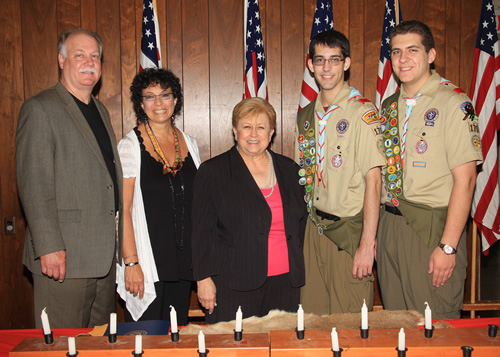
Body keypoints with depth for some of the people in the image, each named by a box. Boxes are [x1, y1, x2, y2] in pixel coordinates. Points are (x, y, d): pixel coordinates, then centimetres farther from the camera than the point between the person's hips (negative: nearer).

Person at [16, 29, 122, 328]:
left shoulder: (100, 110, 17)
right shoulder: (40, 109, -7)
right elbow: (33, 185, -13)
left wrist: (118, 241, 14)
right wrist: (48, 247, -18)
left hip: (105, 254, 7)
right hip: (64, 256, -7)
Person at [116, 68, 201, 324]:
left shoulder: (188, 143, 9)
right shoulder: (131, 145, -6)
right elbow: (122, 209, -10)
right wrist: (131, 262, -16)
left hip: (183, 260, 5)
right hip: (146, 262, -4)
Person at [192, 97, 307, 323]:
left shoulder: (288, 169, 11)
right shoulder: (212, 171, -1)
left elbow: (300, 223, 18)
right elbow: (202, 231, -2)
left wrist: (298, 268, 13)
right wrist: (204, 278, -7)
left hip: (285, 282, 4)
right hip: (234, 286, -3)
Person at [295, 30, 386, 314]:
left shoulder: (362, 112, -10)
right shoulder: (306, 116, 10)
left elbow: (373, 180, -15)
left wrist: (367, 244, -18)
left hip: (349, 231, -5)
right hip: (314, 228, 6)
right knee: (312, 318, 12)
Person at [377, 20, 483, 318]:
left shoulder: (453, 103, -8)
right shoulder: (389, 107, 12)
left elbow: (465, 179, -13)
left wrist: (448, 247, -17)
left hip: (432, 229, -6)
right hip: (390, 226, 6)